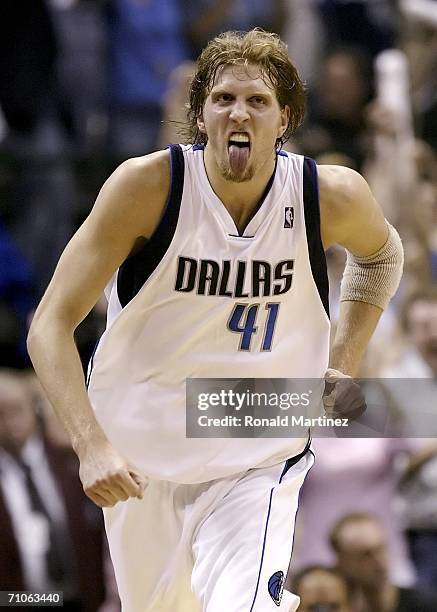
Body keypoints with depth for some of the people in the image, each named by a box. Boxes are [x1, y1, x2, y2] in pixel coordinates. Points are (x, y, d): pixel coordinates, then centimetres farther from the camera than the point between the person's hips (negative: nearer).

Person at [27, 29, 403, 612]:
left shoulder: (333, 197, -12)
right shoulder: (148, 185, -18)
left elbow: (381, 252, 15)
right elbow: (50, 326, -18)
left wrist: (344, 362, 4)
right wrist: (91, 445, -31)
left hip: (257, 462, -1)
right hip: (138, 452, 1)